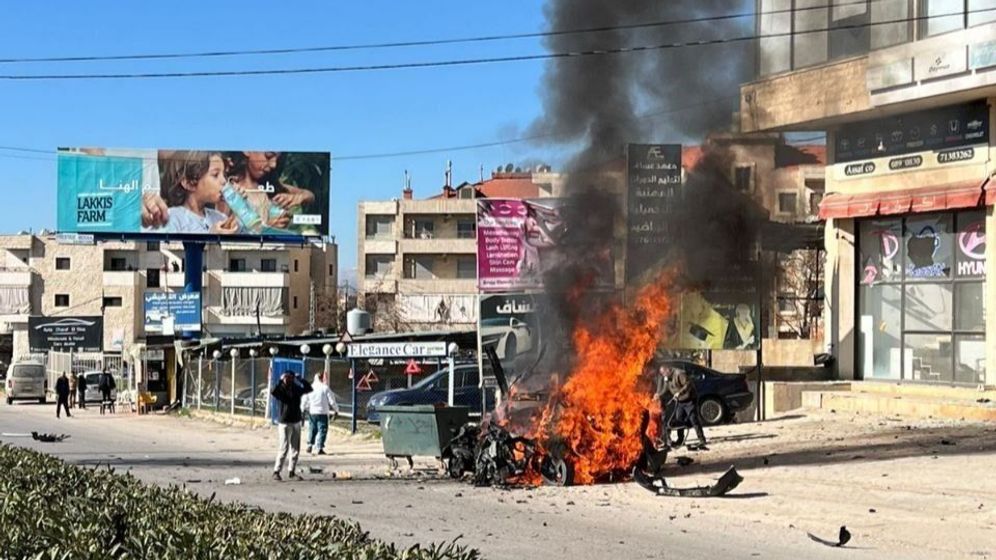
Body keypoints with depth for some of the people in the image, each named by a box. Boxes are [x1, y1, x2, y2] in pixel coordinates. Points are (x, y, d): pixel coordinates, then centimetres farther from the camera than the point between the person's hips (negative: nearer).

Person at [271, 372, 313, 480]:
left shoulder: (296, 389, 6)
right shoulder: (281, 389, -7)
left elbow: (309, 389, -1)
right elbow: (273, 392, -27)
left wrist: (300, 380, -5)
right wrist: (280, 381, -23)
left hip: (296, 422, 5)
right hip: (284, 423, -5)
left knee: (295, 449, 7)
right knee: (284, 448, -9)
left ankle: (291, 472, 16)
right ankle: (276, 472, -1)